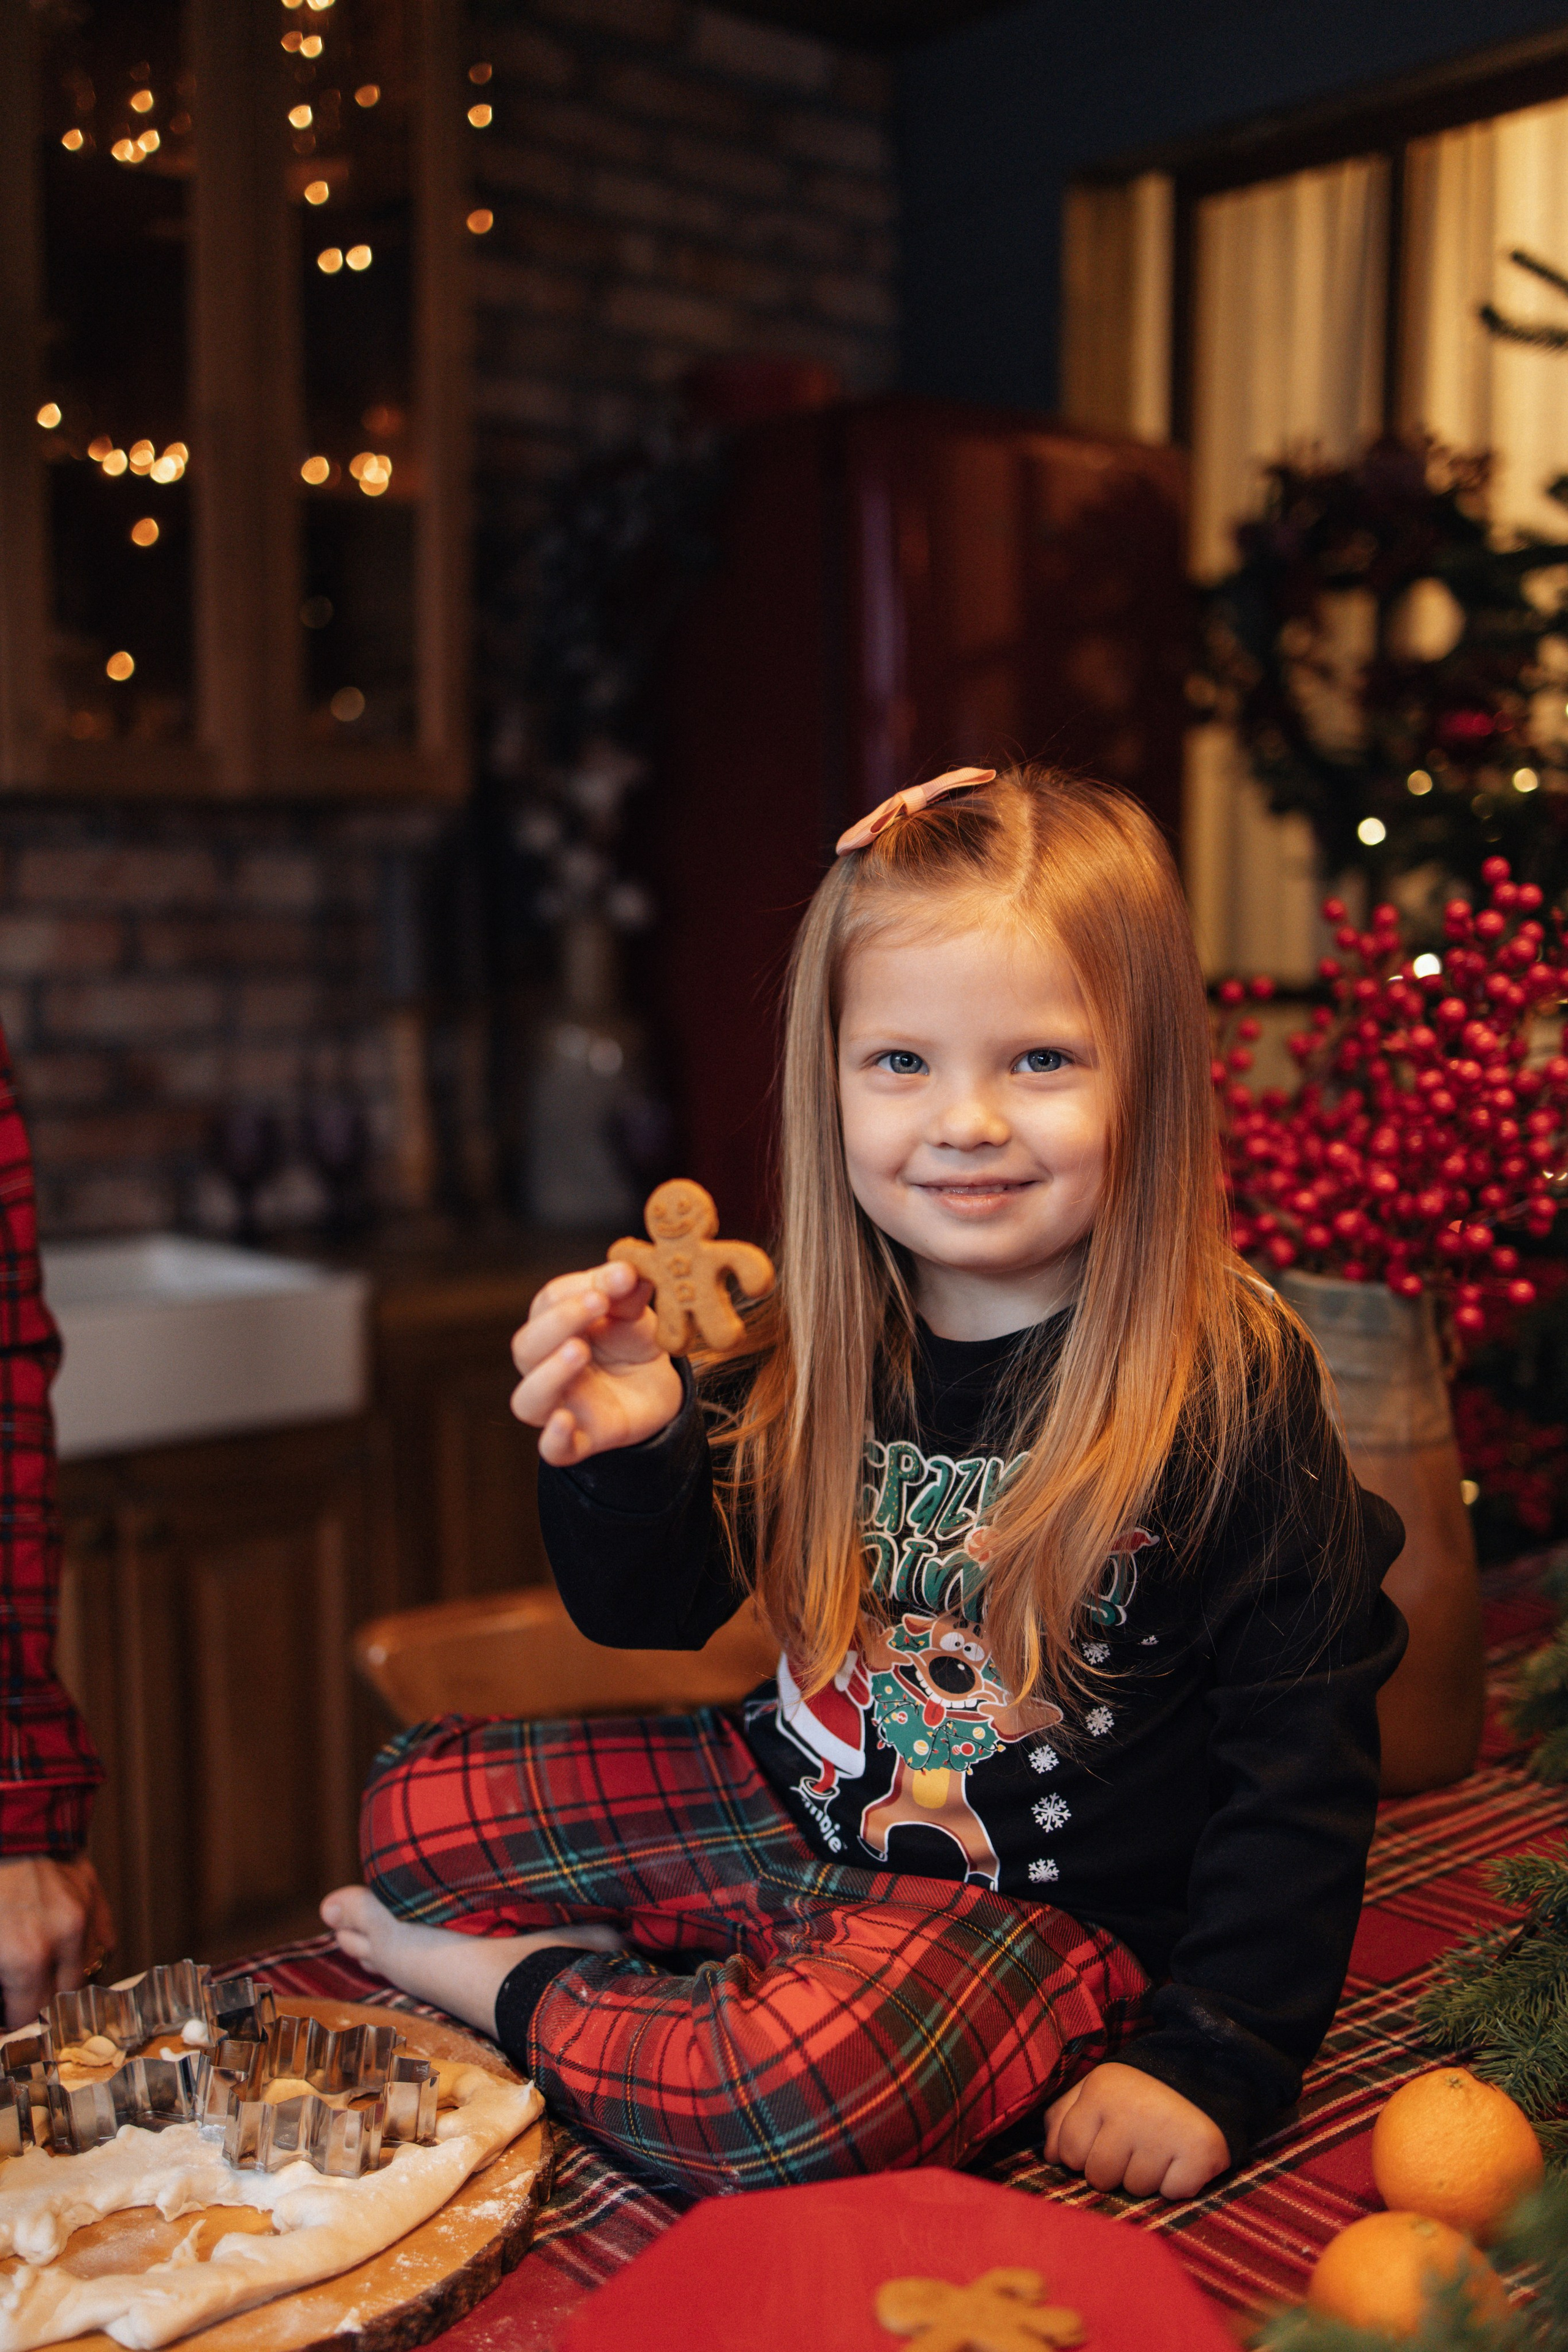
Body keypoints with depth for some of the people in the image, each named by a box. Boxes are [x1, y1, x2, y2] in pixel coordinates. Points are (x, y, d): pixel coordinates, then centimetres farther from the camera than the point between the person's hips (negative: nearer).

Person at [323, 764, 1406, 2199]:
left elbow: (1302, 1765, -11)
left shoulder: (1231, 1388, -18)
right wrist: (629, 1449, -22)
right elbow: (652, 1617, -1)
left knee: (793, 2097, -32)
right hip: (795, 1810, 5)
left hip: (1038, 1916, -4)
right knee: (415, 1799, 3)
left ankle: (523, 1995, -5)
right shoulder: (809, 1355, -7)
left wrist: (1208, 2062, -14)